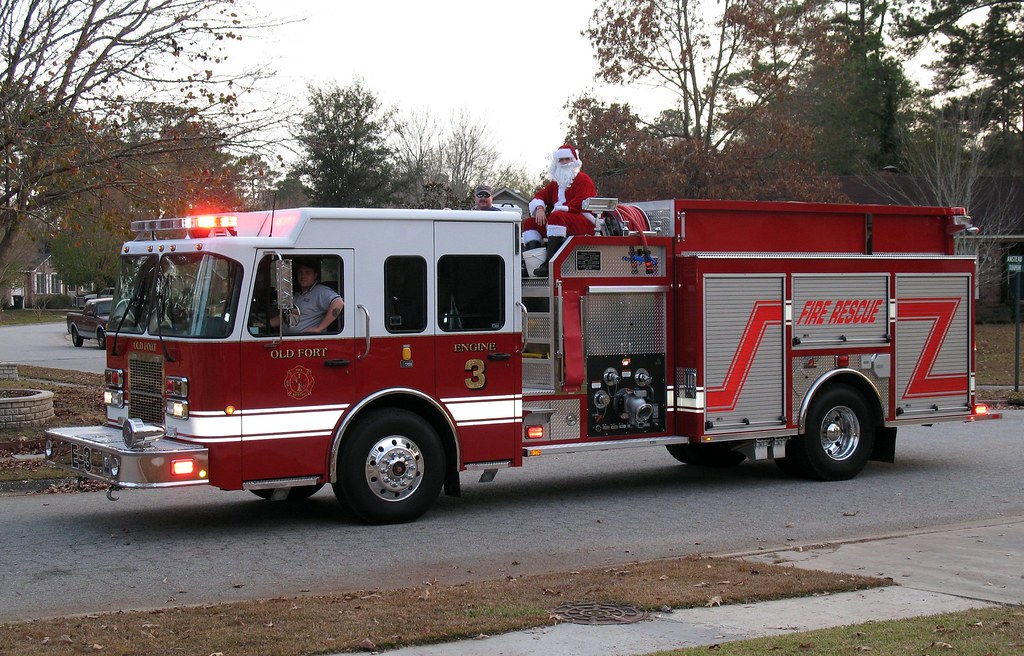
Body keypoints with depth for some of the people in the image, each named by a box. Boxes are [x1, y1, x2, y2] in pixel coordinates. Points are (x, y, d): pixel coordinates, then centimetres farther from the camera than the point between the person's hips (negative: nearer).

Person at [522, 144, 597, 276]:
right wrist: (540, 208, -6)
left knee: (556, 217, -37)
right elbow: (540, 196, 19)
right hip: (560, 221, 9)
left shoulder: (583, 180, 0)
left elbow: (580, 204, -15)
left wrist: (557, 210, -17)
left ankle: (550, 263, -48)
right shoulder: (555, 183, 23)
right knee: (529, 223, 2)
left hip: (583, 223, -9)